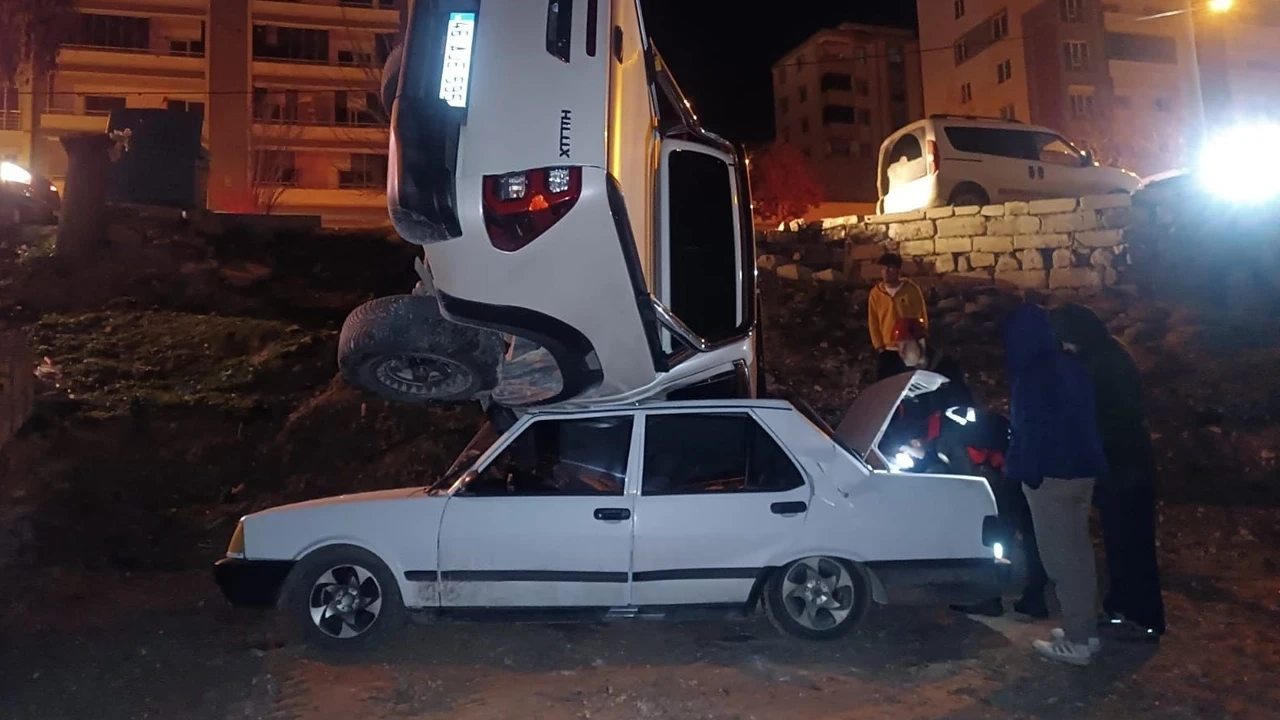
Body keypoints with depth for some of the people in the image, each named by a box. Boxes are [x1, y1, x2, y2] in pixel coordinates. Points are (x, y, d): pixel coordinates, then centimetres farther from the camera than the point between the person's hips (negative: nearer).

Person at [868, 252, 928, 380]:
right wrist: (879, 346, 1)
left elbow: (922, 318, -1)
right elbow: (873, 322, 5)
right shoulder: (876, 292, 1)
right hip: (886, 350, 2)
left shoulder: (912, 290, -6)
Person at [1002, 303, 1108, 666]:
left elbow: (1030, 431, -17)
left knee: (1060, 556, -1)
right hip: (1081, 471, 9)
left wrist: (1026, 472, -7)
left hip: (1051, 475, -9)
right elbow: (1083, 420, 17)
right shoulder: (1072, 366, 10)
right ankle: (1087, 632, 25)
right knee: (1078, 551, 16)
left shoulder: (1033, 376, -17)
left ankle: (1077, 640, 6)